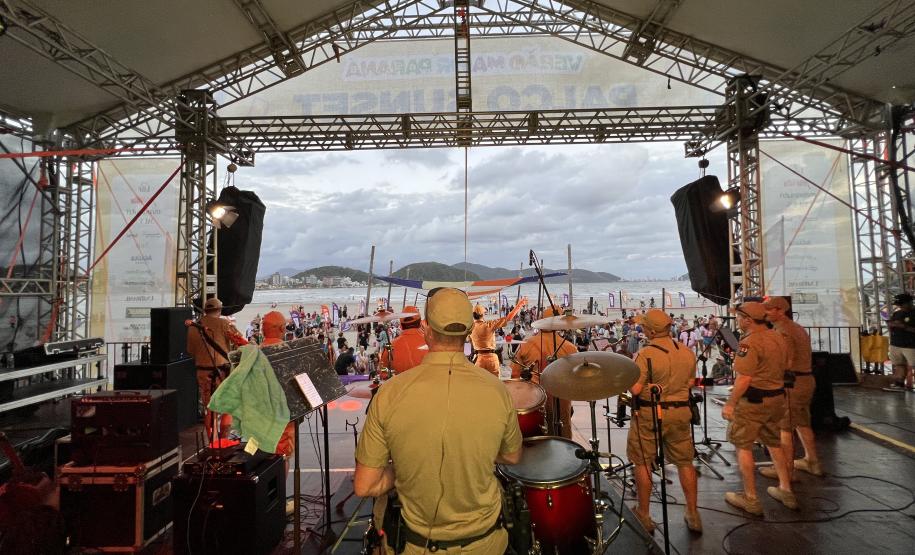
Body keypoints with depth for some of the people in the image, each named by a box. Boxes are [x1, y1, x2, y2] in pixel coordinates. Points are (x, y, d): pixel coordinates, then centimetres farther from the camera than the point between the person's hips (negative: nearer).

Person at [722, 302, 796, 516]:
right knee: (774, 443, 23)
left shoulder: (750, 342, -21)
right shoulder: (777, 337, 6)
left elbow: (744, 379, -25)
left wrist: (730, 403, -19)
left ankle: (750, 499, 10)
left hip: (753, 400, -9)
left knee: (742, 445, 3)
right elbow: (783, 368, 17)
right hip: (777, 397, 9)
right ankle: (786, 491, 33)